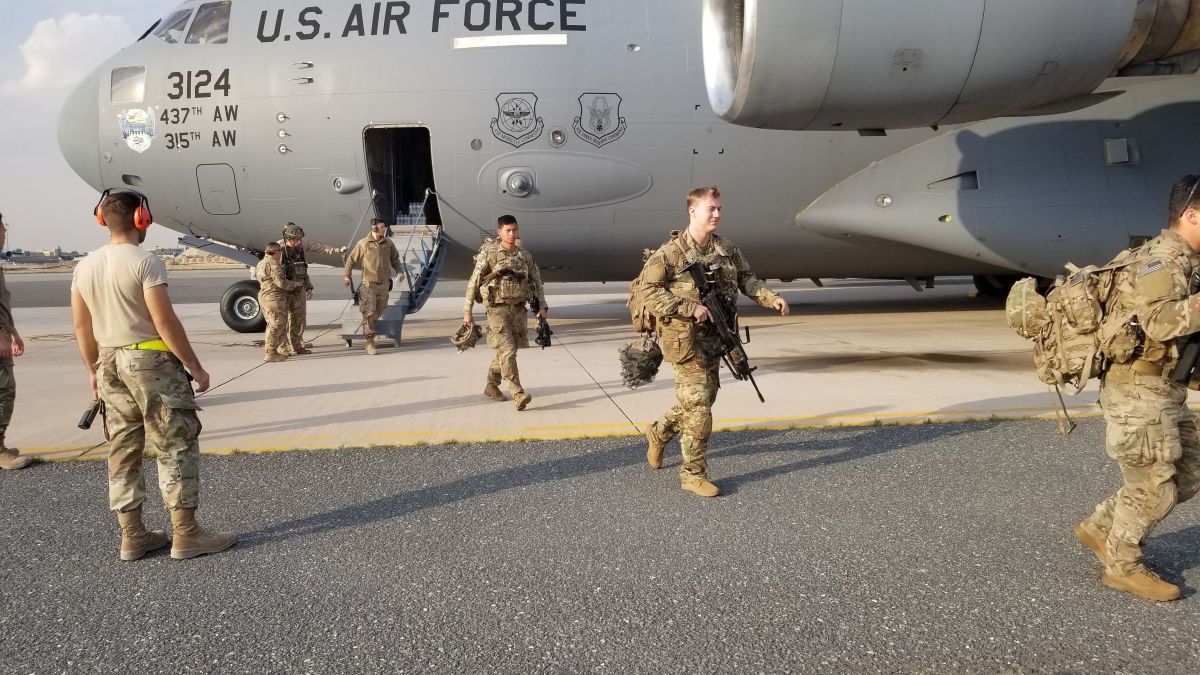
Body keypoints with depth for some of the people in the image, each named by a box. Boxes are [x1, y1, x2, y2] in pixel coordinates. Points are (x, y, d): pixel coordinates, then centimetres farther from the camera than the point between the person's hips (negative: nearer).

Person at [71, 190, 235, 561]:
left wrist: (94, 370, 22)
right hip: (151, 361, -7)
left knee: (123, 449, 12)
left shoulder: (85, 266, 7)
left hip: (110, 363, 8)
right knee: (176, 446, -1)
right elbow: (165, 323, -17)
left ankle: (132, 535, 19)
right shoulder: (145, 261, -15)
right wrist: (194, 366, -11)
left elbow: (81, 327, 12)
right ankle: (186, 534, 2)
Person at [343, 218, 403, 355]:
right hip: (369, 284, -4)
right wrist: (347, 275, 3)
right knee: (369, 313, -6)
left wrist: (399, 272, 9)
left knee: (380, 310, 12)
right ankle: (370, 341, -2)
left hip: (384, 283, 4)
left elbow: (395, 258, 19)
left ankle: (368, 325, 38)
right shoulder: (363, 243, -6)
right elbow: (351, 259, 3)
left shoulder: (388, 243, 4)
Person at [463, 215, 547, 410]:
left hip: (519, 309, 5)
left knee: (505, 351, 13)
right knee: (507, 351, -14)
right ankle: (518, 394, -16)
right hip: (497, 309, -5)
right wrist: (467, 311, -2)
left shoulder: (525, 256, 7)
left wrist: (542, 306, 3)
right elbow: (473, 283, -2)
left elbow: (536, 281, 14)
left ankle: (491, 386, 32)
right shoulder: (489, 254, -6)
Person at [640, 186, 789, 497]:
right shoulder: (670, 253, -12)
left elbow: (746, 279, 16)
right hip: (686, 340, -7)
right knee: (698, 406, -7)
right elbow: (649, 293, -16)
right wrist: (690, 308, -22)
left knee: (702, 400, 18)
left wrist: (771, 298, -2)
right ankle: (693, 474, 6)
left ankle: (658, 433, 42)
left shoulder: (727, 249, 8)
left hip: (714, 339, 7)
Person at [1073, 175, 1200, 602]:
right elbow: (1161, 322, -31)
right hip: (1138, 389, -10)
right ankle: (1122, 568, 18)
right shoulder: (1163, 259, -17)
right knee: (1153, 486, 0)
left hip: (1163, 390, 10)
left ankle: (1100, 528, 25)